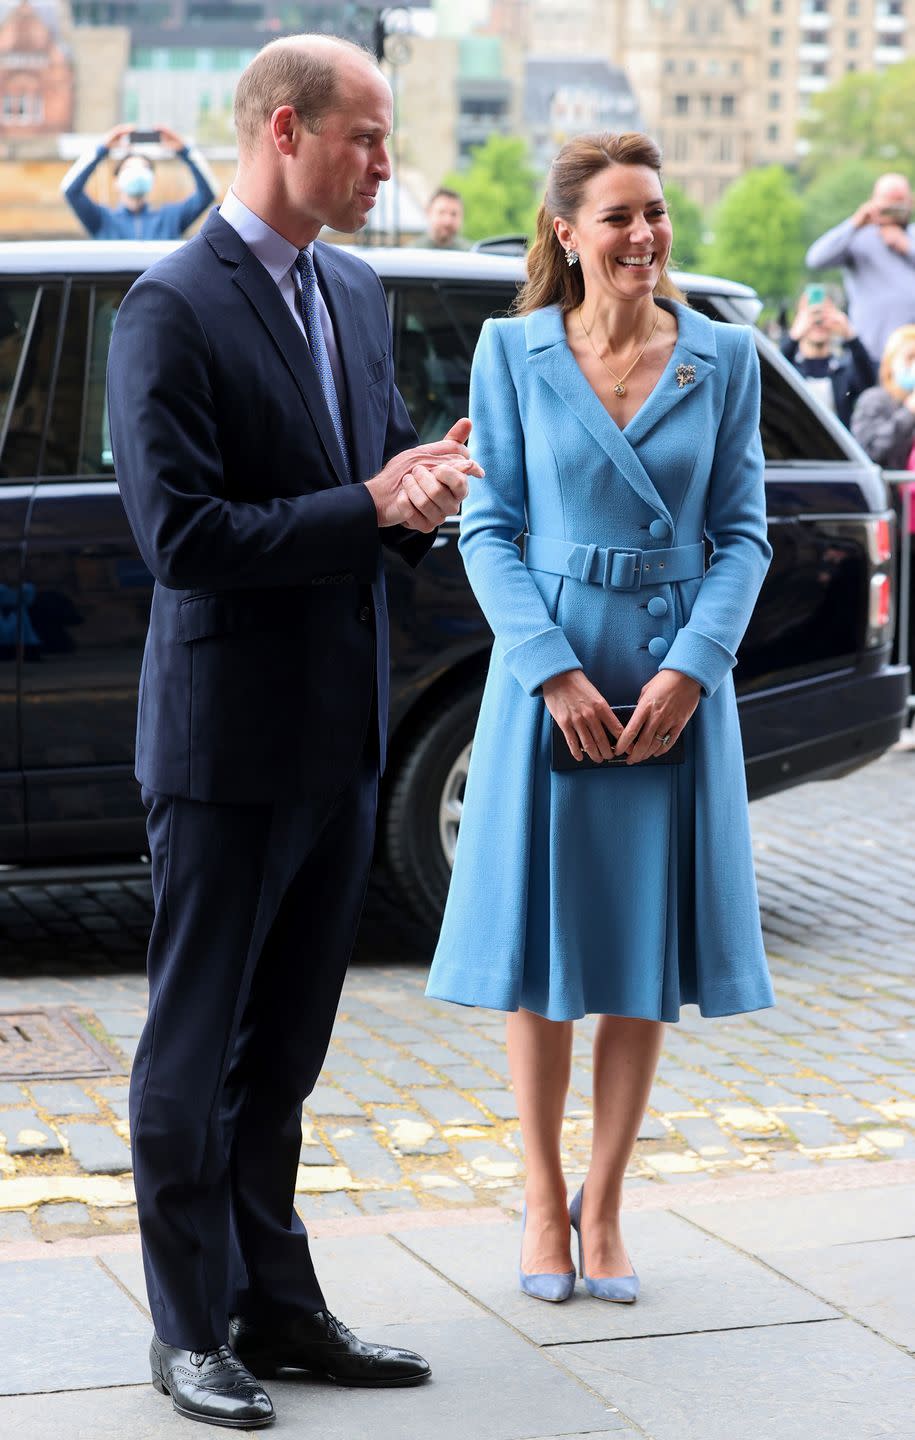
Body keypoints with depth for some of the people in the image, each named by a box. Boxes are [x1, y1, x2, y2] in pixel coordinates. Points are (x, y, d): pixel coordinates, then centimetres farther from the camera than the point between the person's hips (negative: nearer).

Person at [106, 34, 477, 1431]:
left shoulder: (357, 295, 11)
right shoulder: (173, 307, -14)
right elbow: (180, 533, -20)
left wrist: (423, 490, -5)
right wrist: (367, 506, -20)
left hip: (340, 736, 8)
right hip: (228, 737, -7)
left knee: (285, 1047, 16)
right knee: (194, 1051, 5)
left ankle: (275, 1304, 27)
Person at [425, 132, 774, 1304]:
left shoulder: (723, 357, 3)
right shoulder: (514, 351, -1)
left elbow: (742, 533, 3)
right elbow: (489, 531, -1)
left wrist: (690, 669, -10)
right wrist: (556, 673, -11)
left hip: (678, 684, 1)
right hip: (546, 673, -1)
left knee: (644, 955, 6)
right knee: (543, 953, 5)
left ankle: (603, 1205, 19)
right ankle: (543, 1203, 20)